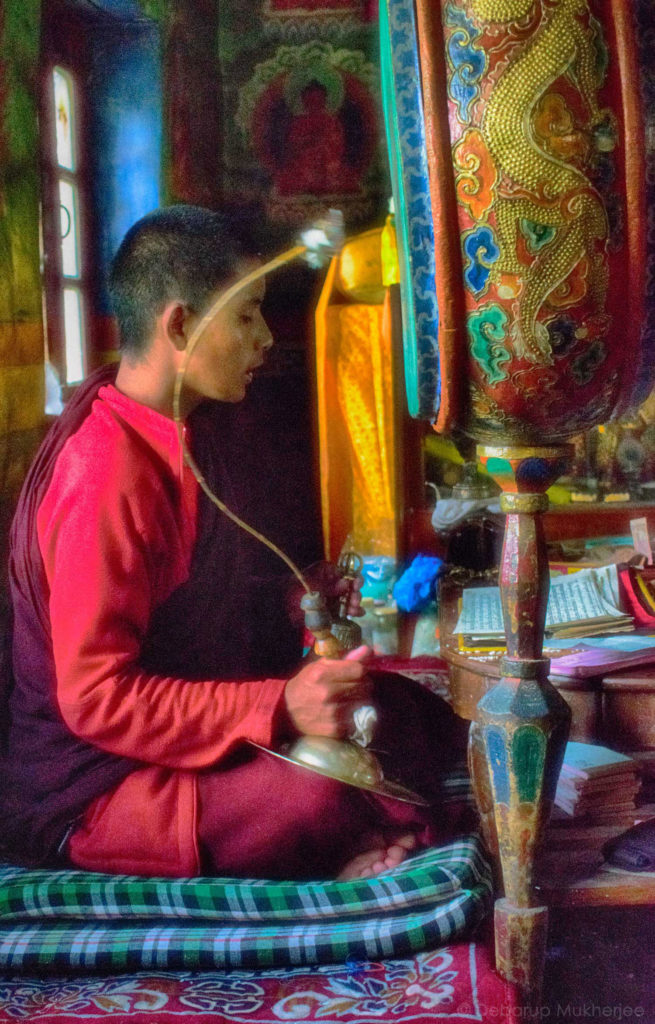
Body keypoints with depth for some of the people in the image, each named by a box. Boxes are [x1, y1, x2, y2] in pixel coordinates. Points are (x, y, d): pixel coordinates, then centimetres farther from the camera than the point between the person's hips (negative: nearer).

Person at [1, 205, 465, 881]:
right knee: (319, 793, -32)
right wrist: (280, 706, -30)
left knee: (416, 717, 0)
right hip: (86, 793, -9)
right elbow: (95, 698, -26)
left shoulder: (187, 430, 5)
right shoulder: (105, 476, -24)